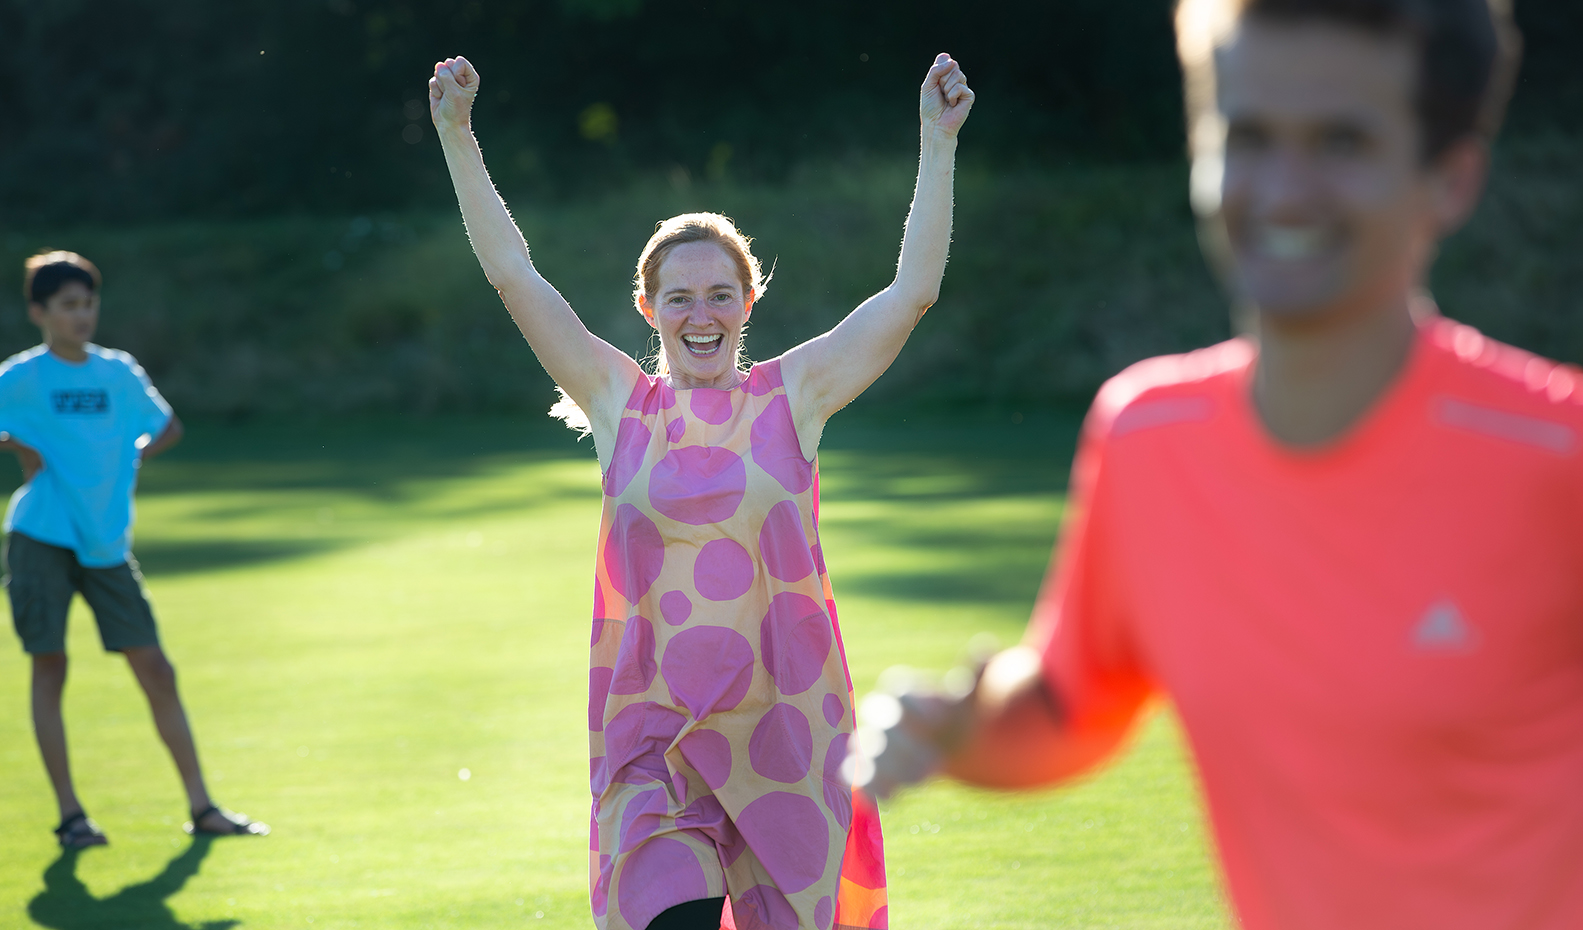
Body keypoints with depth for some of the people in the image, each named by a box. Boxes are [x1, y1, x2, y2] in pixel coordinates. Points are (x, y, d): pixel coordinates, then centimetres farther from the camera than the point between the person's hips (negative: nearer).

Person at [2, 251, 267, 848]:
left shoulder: (119, 372, 7)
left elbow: (167, 426, 21)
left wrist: (132, 457, 7)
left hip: (107, 541, 4)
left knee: (155, 670, 2)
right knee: (49, 666, -2)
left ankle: (200, 806, 8)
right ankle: (69, 814, 6)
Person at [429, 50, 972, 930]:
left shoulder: (792, 396, 4)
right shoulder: (619, 403, 6)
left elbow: (913, 291, 1)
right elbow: (514, 272, 5)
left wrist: (938, 142, -1)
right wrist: (458, 137, 2)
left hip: (781, 721, 1)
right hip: (654, 727, 0)